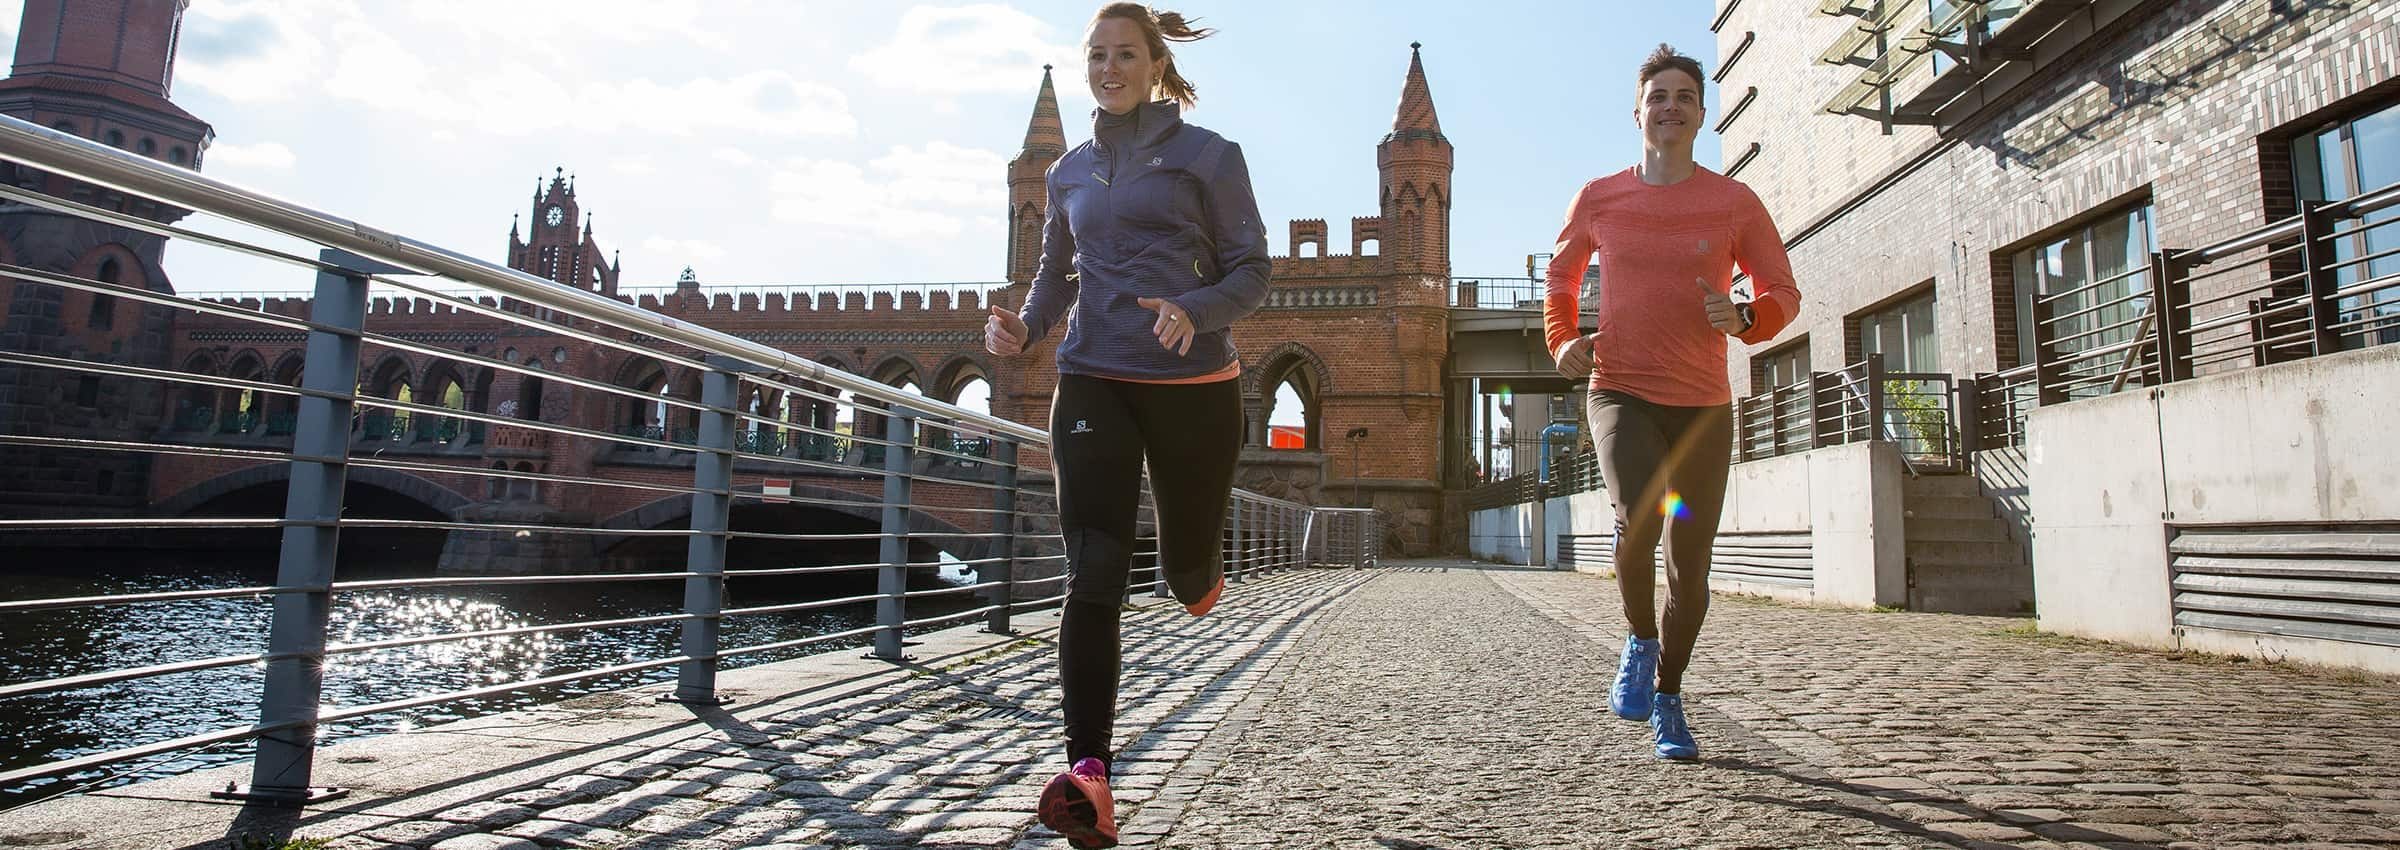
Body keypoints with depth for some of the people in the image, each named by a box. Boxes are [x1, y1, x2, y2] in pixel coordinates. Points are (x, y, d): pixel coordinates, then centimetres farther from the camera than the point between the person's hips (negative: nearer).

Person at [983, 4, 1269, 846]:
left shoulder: (1208, 155, 2)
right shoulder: (1070, 171, 15)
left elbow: (1251, 272, 0)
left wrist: (1195, 311, -21)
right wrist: (1024, 326, 1)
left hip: (1193, 384, -2)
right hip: (1092, 383, 2)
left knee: (1185, 566, 9)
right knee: (1092, 572, -13)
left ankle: (1200, 573, 50)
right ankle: (1089, 776, -16)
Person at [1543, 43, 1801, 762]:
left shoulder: (1735, 203, 2)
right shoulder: (1598, 198, 3)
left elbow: (1784, 293, 7)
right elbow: (1561, 272, 20)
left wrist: (1744, 318, -16)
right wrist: (1562, 339, 4)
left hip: (1703, 405, 2)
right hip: (1621, 393, -1)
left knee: (1691, 564, 5)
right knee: (1639, 518, -28)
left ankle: (1668, 698, 27)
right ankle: (1640, 641, 1)